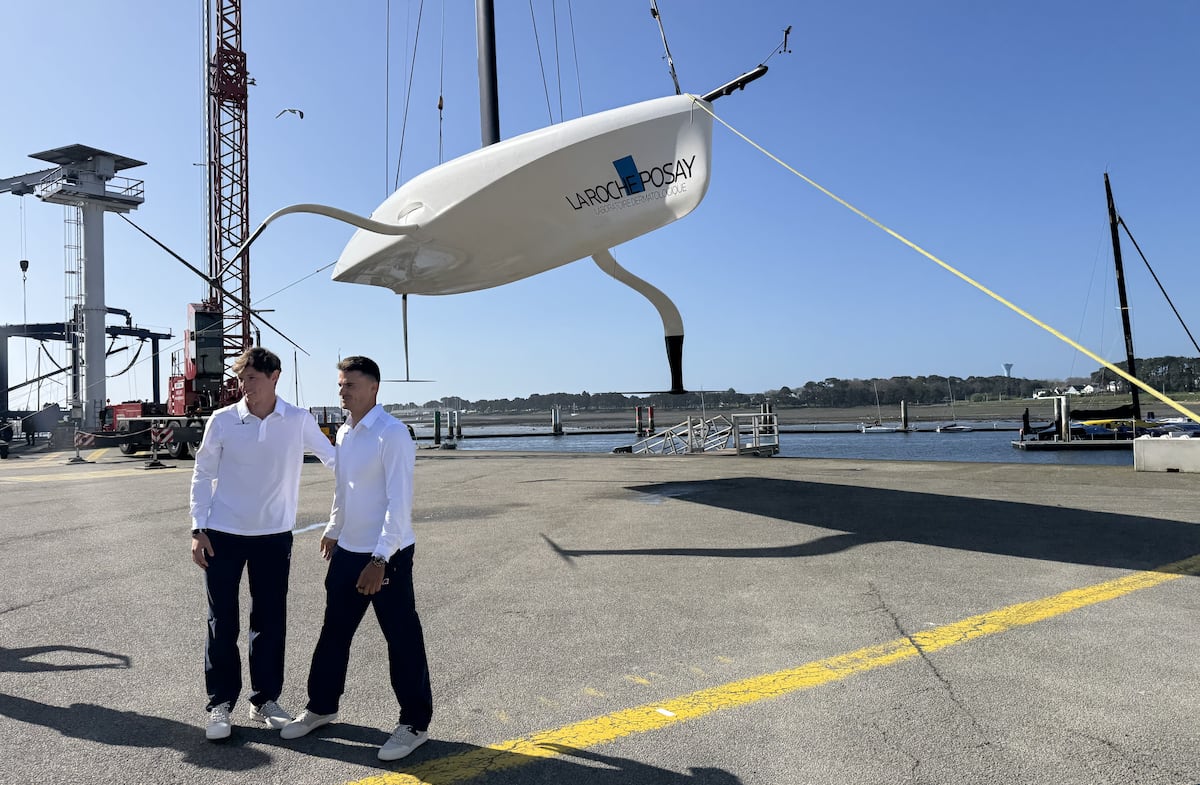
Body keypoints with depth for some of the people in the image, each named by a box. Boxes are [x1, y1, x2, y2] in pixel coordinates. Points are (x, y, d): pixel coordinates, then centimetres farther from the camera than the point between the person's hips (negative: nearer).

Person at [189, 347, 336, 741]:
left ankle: (265, 700, 24)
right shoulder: (222, 421, -6)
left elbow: (333, 457, 7)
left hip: (274, 535, 1)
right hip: (223, 534, -1)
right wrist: (198, 529, -3)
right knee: (223, 622, 6)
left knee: (270, 620, 9)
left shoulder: (299, 421, -5)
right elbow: (202, 475, 1)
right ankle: (220, 702, 20)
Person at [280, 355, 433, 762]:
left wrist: (380, 559, -25)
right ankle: (320, 707, 38)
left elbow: (399, 500, -22)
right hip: (347, 551, 8)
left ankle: (415, 724, 18)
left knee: (402, 638, 3)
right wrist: (333, 529, 30)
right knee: (334, 632, 19)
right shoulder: (343, 433, 8)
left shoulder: (392, 434, -18)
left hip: (386, 556, -8)